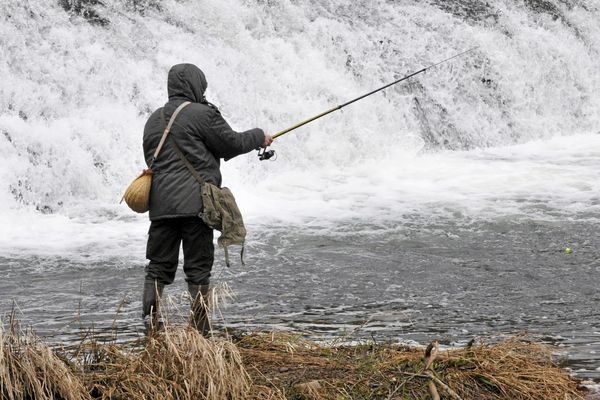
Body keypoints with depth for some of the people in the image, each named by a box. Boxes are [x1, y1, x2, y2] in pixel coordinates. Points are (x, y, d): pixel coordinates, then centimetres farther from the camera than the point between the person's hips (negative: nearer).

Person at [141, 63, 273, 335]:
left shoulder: (154, 119, 16)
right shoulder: (202, 114, -5)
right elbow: (232, 144, -1)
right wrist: (259, 137, 15)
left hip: (160, 203, 5)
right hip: (194, 202, -5)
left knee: (159, 265, 8)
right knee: (198, 267, 1)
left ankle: (150, 322, -5)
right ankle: (200, 330, 3)